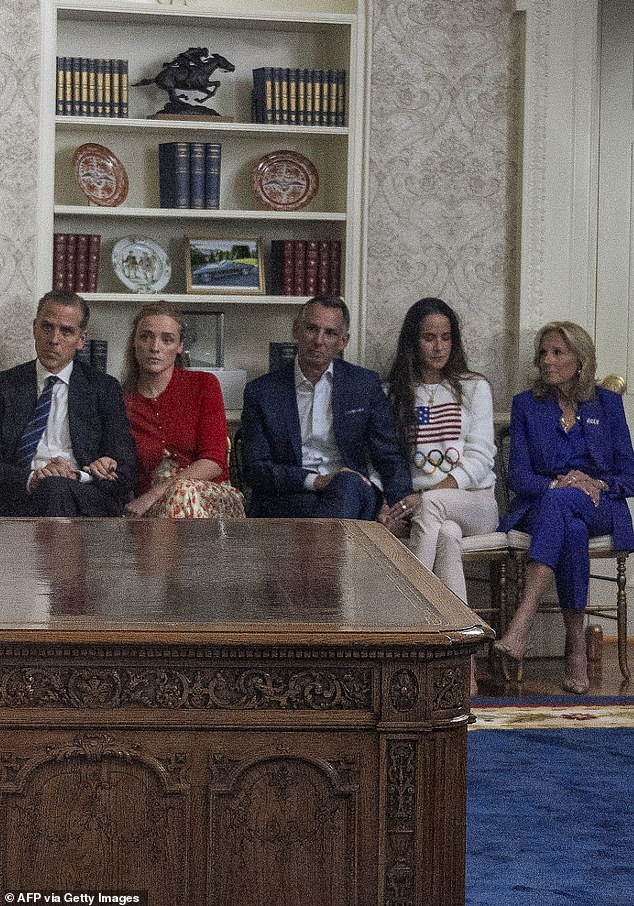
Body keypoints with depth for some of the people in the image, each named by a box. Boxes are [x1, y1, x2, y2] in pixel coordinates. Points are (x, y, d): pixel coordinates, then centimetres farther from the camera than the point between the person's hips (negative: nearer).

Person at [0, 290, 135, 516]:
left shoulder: (104, 389, 14)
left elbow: (124, 473, 5)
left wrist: (77, 476, -14)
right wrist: (29, 478, -18)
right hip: (19, 502, 0)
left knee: (55, 488, -35)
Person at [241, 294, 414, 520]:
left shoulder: (366, 385, 11)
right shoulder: (261, 391, 8)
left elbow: (388, 457, 10)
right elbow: (256, 469, 1)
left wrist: (402, 501, -11)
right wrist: (314, 481, -15)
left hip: (353, 493, 1)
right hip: (286, 497, -1)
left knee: (348, 483, -36)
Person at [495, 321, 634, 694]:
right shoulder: (526, 405, 14)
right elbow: (519, 475, 5)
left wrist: (597, 484, -11)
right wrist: (556, 482, -15)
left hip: (599, 509, -1)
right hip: (541, 505, 1)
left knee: (559, 502, -39)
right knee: (571, 531, -39)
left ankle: (520, 628, -51)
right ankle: (577, 648, -37)